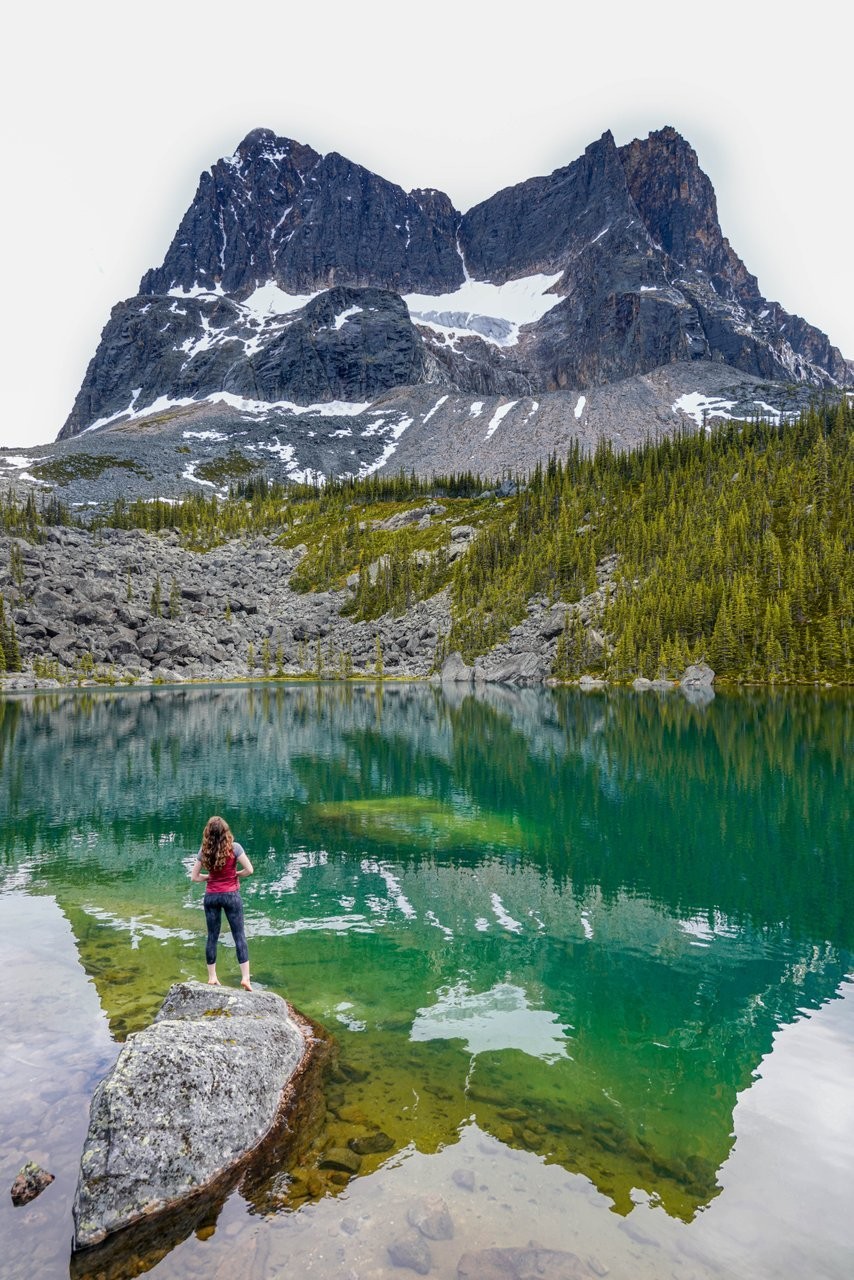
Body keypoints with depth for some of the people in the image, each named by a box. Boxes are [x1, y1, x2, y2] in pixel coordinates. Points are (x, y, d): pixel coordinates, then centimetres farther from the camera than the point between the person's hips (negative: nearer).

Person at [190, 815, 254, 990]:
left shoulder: (204, 851, -3)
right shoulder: (234, 847, -12)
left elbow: (194, 877, 1)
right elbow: (249, 870, -14)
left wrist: (210, 876, 10)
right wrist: (236, 874, 4)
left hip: (211, 896, 3)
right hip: (231, 895, -3)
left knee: (212, 937, 13)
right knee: (239, 935, 3)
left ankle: (212, 978, 20)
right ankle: (245, 977, -1)